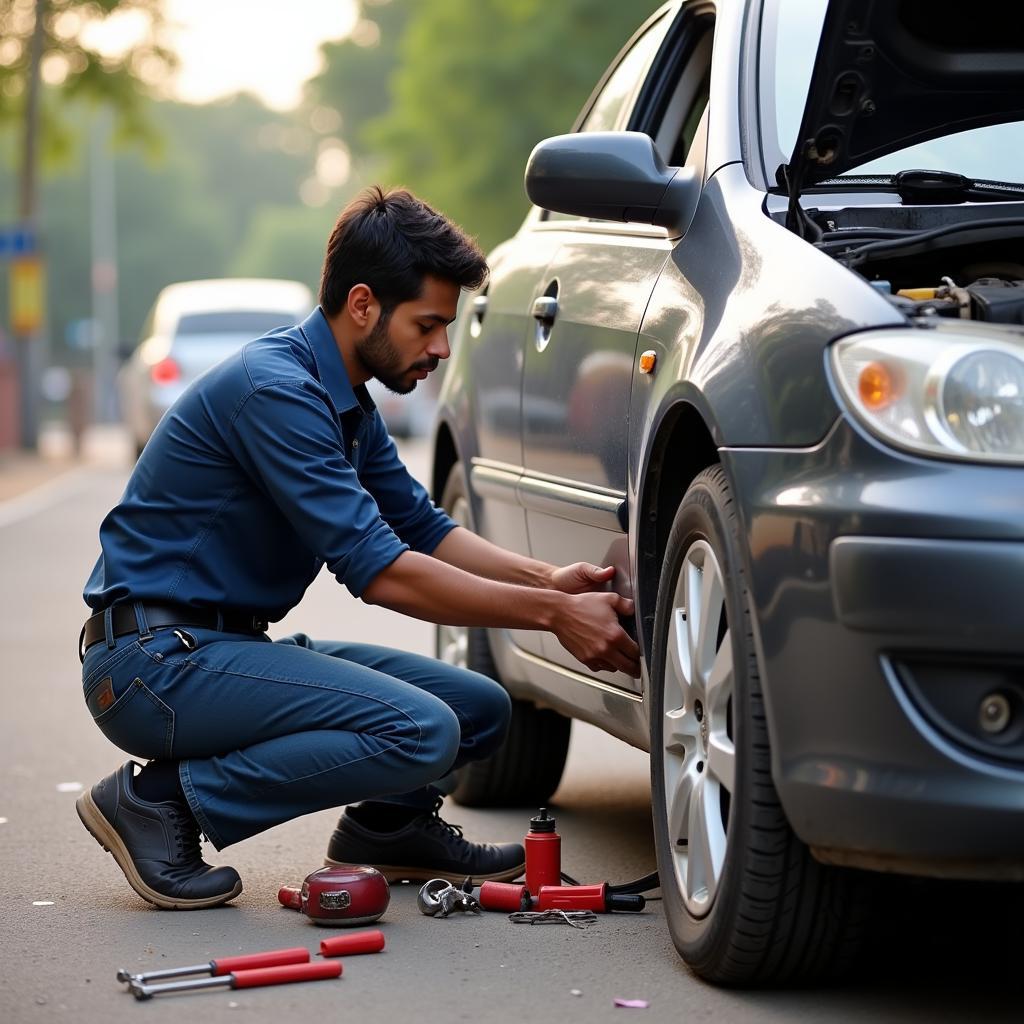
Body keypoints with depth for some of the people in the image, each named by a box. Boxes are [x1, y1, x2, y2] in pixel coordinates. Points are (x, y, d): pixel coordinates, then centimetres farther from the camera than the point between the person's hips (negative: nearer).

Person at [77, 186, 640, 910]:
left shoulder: (347, 403, 11)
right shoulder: (275, 390, -21)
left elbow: (423, 527, 17)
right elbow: (378, 571, -23)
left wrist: (546, 579, 0)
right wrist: (552, 614, -19)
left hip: (228, 647, 9)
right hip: (155, 657, -9)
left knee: (482, 710, 3)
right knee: (422, 731, -25)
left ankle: (388, 825, 28)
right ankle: (162, 799, -13)